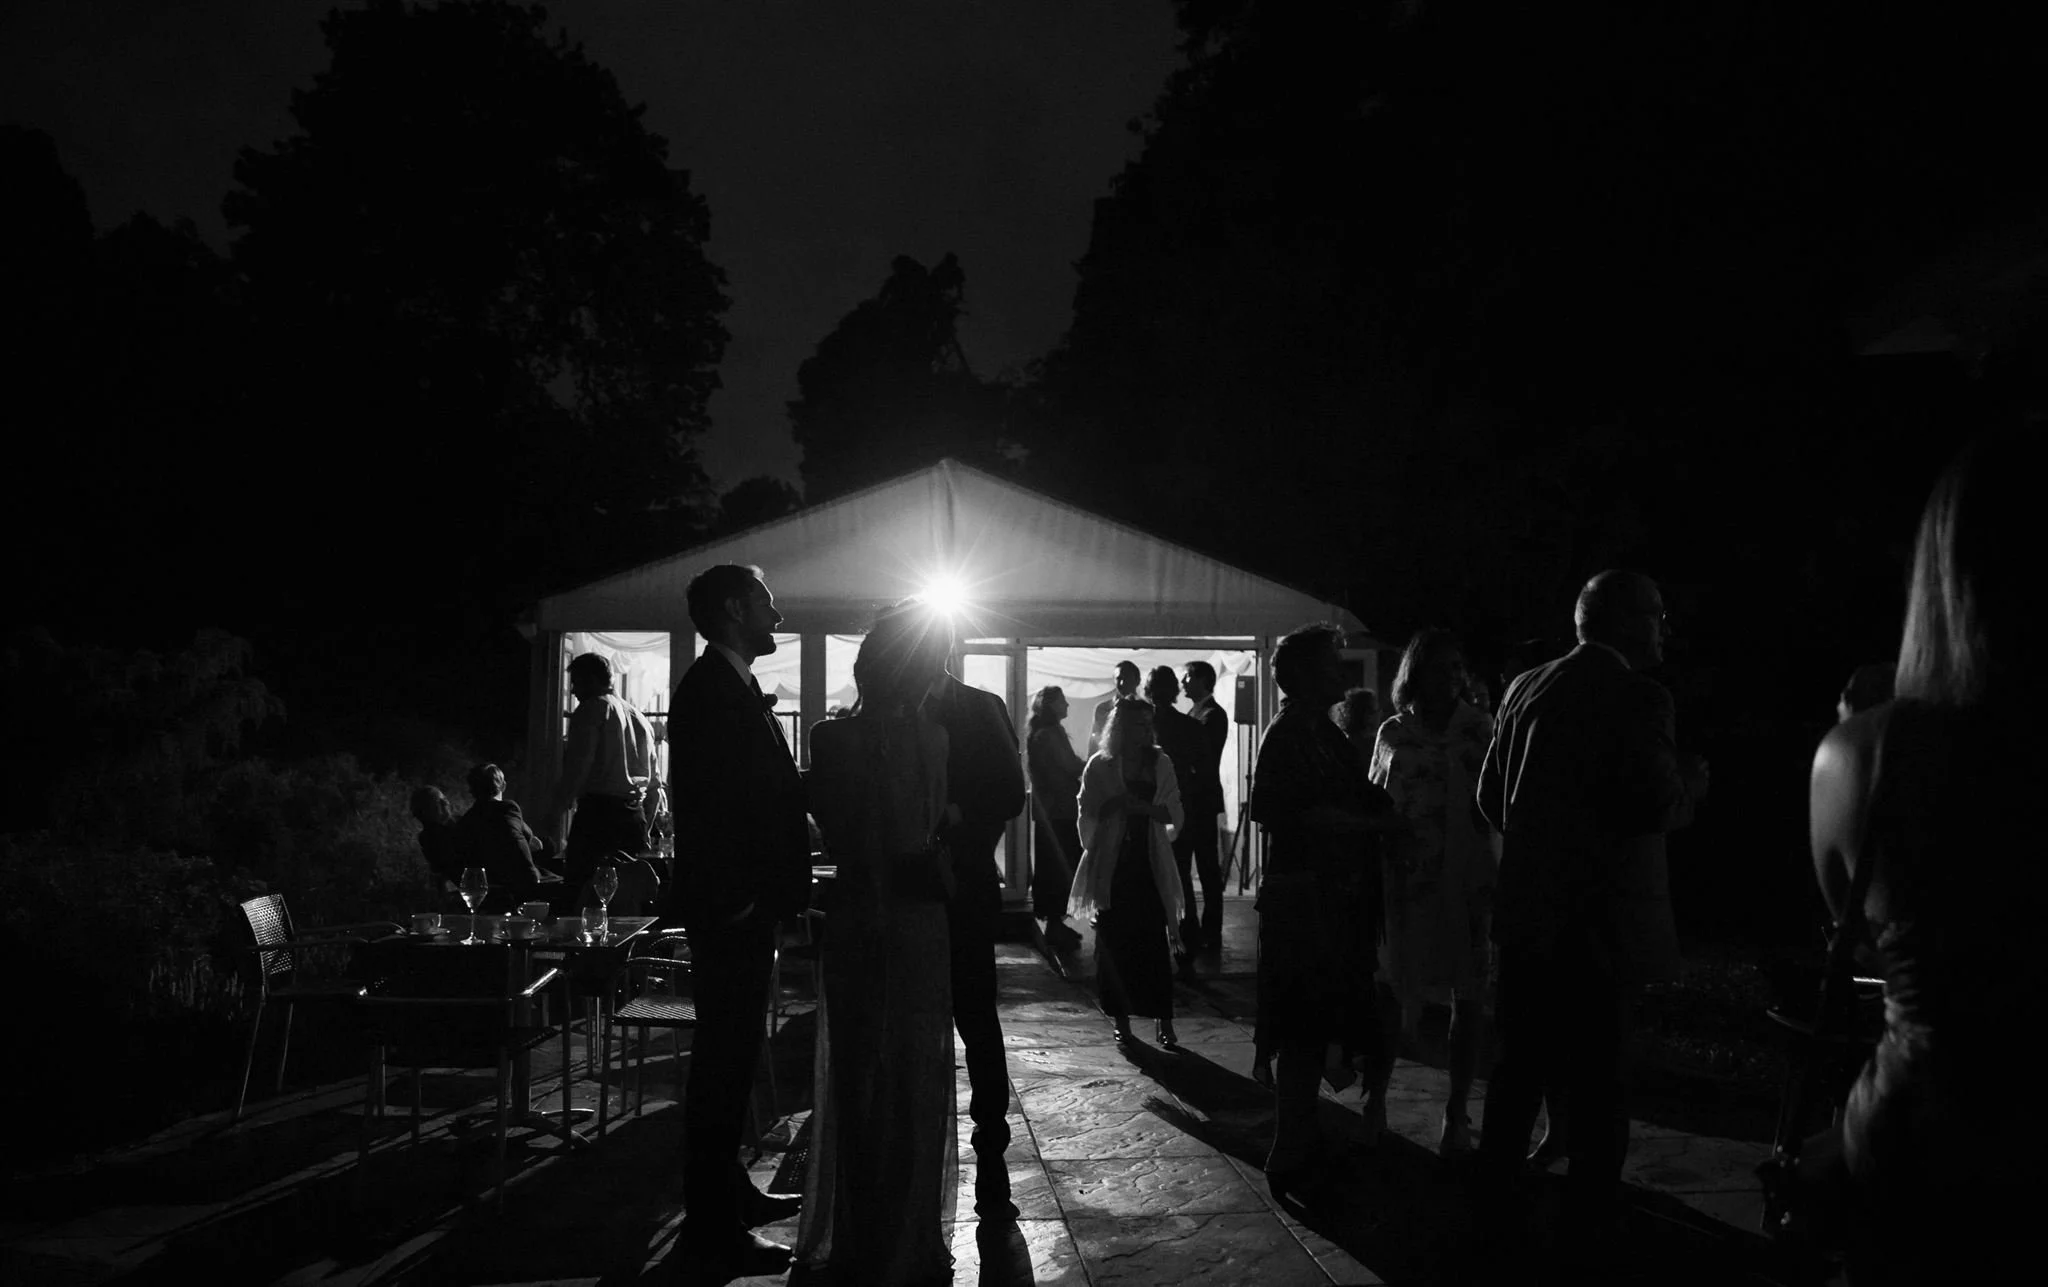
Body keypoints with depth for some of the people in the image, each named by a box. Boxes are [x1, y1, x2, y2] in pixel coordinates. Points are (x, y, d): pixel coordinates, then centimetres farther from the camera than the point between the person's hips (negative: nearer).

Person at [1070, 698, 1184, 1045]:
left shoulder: (1160, 763, 7)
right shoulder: (1100, 766, 3)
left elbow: (1174, 814, 3)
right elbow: (1089, 815, 2)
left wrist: (1144, 807, -13)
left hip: (1150, 863, 1)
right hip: (1112, 866, -1)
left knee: (1156, 941, -6)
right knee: (1115, 942, -1)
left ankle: (1164, 1021, -5)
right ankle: (1120, 1017, 9)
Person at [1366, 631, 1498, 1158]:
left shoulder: (1479, 729, 1)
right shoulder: (1392, 733, 5)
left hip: (1467, 880, -1)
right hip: (1403, 879, 1)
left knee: (1467, 995, 4)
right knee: (1391, 989, 5)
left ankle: (1456, 1113, 13)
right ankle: (1375, 1098, 18)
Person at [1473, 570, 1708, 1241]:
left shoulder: (1525, 688, 5)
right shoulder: (1637, 697, -15)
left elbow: (1490, 795, 9)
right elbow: (1656, 807, -21)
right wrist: (1692, 778, -1)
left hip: (1525, 909, 6)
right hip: (1600, 920, -6)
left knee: (1519, 1063, 19)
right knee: (1598, 1084, 5)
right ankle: (1588, 1218, 11)